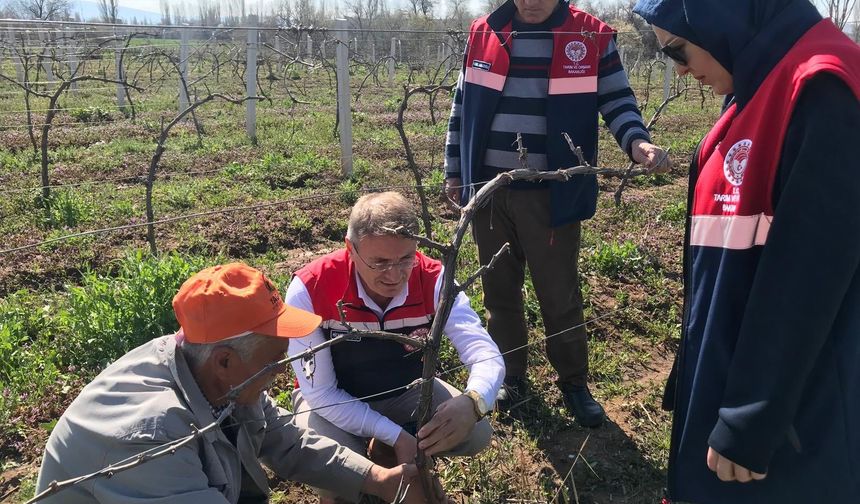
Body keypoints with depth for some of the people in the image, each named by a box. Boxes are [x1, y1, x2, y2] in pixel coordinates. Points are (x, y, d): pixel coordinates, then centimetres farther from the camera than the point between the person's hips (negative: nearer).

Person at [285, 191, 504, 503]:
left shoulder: (433, 280, -25)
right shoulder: (309, 291, -32)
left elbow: (487, 356, -30)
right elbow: (320, 393, -26)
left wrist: (472, 403, -54)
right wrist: (395, 436, -31)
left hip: (407, 391, 3)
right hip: (333, 401, -2)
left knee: (476, 433, -16)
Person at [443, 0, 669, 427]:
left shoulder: (593, 38, -3)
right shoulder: (483, 35, 5)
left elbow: (617, 101, 2)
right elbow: (462, 107, 11)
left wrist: (637, 142, -19)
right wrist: (454, 171, 11)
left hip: (551, 196, -2)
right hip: (488, 190, 3)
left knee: (560, 296, 6)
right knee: (499, 291, 13)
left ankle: (574, 385, 26)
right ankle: (511, 378, 31)